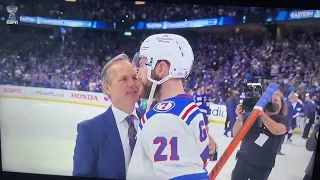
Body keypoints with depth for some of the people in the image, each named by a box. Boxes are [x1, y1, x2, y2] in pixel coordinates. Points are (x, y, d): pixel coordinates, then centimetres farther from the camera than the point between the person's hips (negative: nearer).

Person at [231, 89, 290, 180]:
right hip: (243, 161, 1)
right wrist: (240, 118, -21)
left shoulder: (283, 120, -3)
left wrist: (262, 113, -31)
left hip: (263, 166, 0)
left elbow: (276, 130, -27)